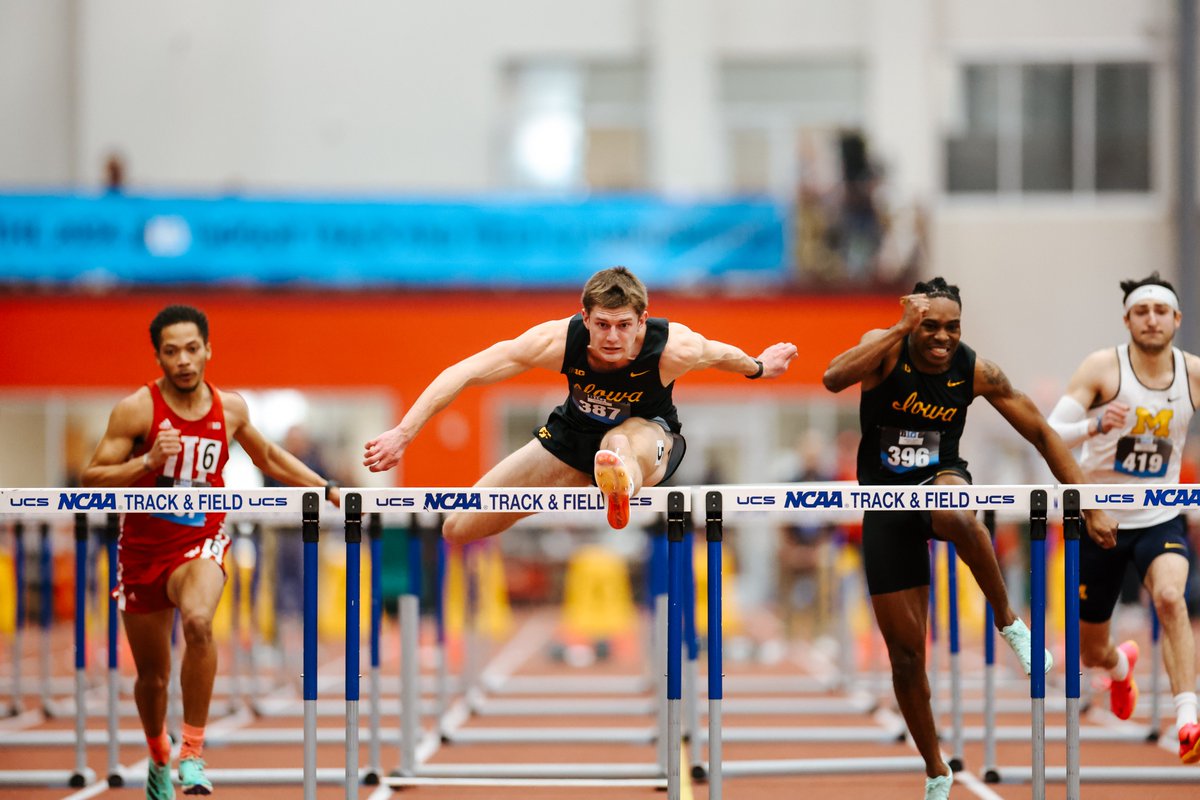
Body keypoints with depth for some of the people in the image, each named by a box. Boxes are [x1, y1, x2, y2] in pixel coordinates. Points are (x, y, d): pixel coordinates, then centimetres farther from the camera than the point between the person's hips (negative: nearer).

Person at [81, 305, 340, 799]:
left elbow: (268, 458, 20)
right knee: (152, 675, 12)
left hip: (200, 542, 0)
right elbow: (91, 481, -12)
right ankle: (158, 758, 43)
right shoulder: (137, 409, -10)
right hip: (143, 549, 0)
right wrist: (147, 462, -26)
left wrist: (329, 491, 18)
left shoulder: (230, 408, 0)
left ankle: (193, 753, -25)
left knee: (198, 622, -34)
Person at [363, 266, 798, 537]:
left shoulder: (674, 349, -30)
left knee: (620, 444, -46)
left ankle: (622, 486, -81)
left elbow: (721, 354, -5)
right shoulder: (559, 340, -30)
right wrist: (403, 433, -35)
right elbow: (465, 373, -28)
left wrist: (759, 367, 17)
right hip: (574, 433, 3)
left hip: (649, 432, -3)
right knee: (458, 530, -1)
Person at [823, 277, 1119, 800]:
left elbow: (1041, 432, -5)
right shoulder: (887, 349, -16)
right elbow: (834, 379, -38)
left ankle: (1008, 621, -15)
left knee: (957, 515, -42)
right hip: (886, 504, 0)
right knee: (905, 649, 1)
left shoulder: (975, 371, -12)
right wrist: (901, 328, -40)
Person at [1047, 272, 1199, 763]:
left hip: (1160, 520, 0)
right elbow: (1049, 434, -18)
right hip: (1099, 520, 0)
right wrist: (1095, 425, -37)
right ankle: (1121, 664, 52)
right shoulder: (1103, 367, -12)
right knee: (1092, 654, 12)